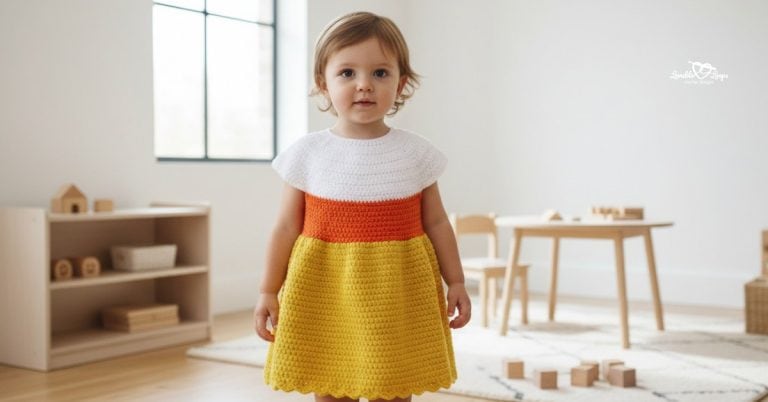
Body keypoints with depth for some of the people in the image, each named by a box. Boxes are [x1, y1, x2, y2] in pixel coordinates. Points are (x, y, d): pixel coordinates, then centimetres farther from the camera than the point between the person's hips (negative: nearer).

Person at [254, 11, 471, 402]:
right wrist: (268, 291, 3)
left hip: (396, 296, 1)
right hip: (324, 294, 0)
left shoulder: (416, 152, 0)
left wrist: (455, 282, 6)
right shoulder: (307, 153, -3)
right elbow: (287, 227, 2)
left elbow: (437, 223, 7)